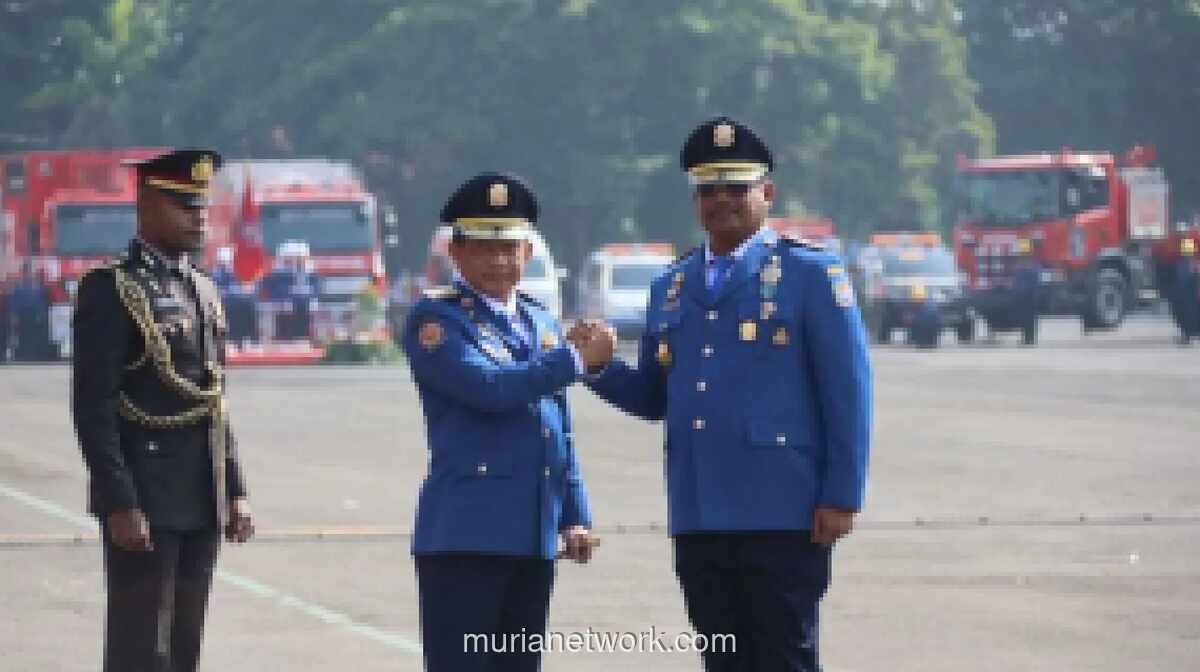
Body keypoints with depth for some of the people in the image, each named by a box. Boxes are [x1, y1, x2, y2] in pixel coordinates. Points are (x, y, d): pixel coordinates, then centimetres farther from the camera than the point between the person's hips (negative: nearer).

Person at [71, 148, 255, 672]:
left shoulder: (203, 291, 16)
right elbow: (92, 408, -14)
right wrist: (120, 505, -19)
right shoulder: (111, 290, -9)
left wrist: (234, 492, 14)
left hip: (201, 508, 8)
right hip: (142, 506, -7)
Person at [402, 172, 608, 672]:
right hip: (465, 532, -7)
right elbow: (488, 387, -19)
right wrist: (577, 359, -12)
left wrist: (575, 516, 15)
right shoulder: (436, 319, -4)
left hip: (534, 536, 7)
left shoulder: (541, 324, 18)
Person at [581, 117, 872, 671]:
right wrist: (599, 367, -4)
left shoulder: (811, 274, 0)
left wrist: (841, 497, -10)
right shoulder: (671, 287, 16)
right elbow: (652, 397, 17)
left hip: (782, 516, -5)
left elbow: (848, 391, -4)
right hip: (699, 517, 5)